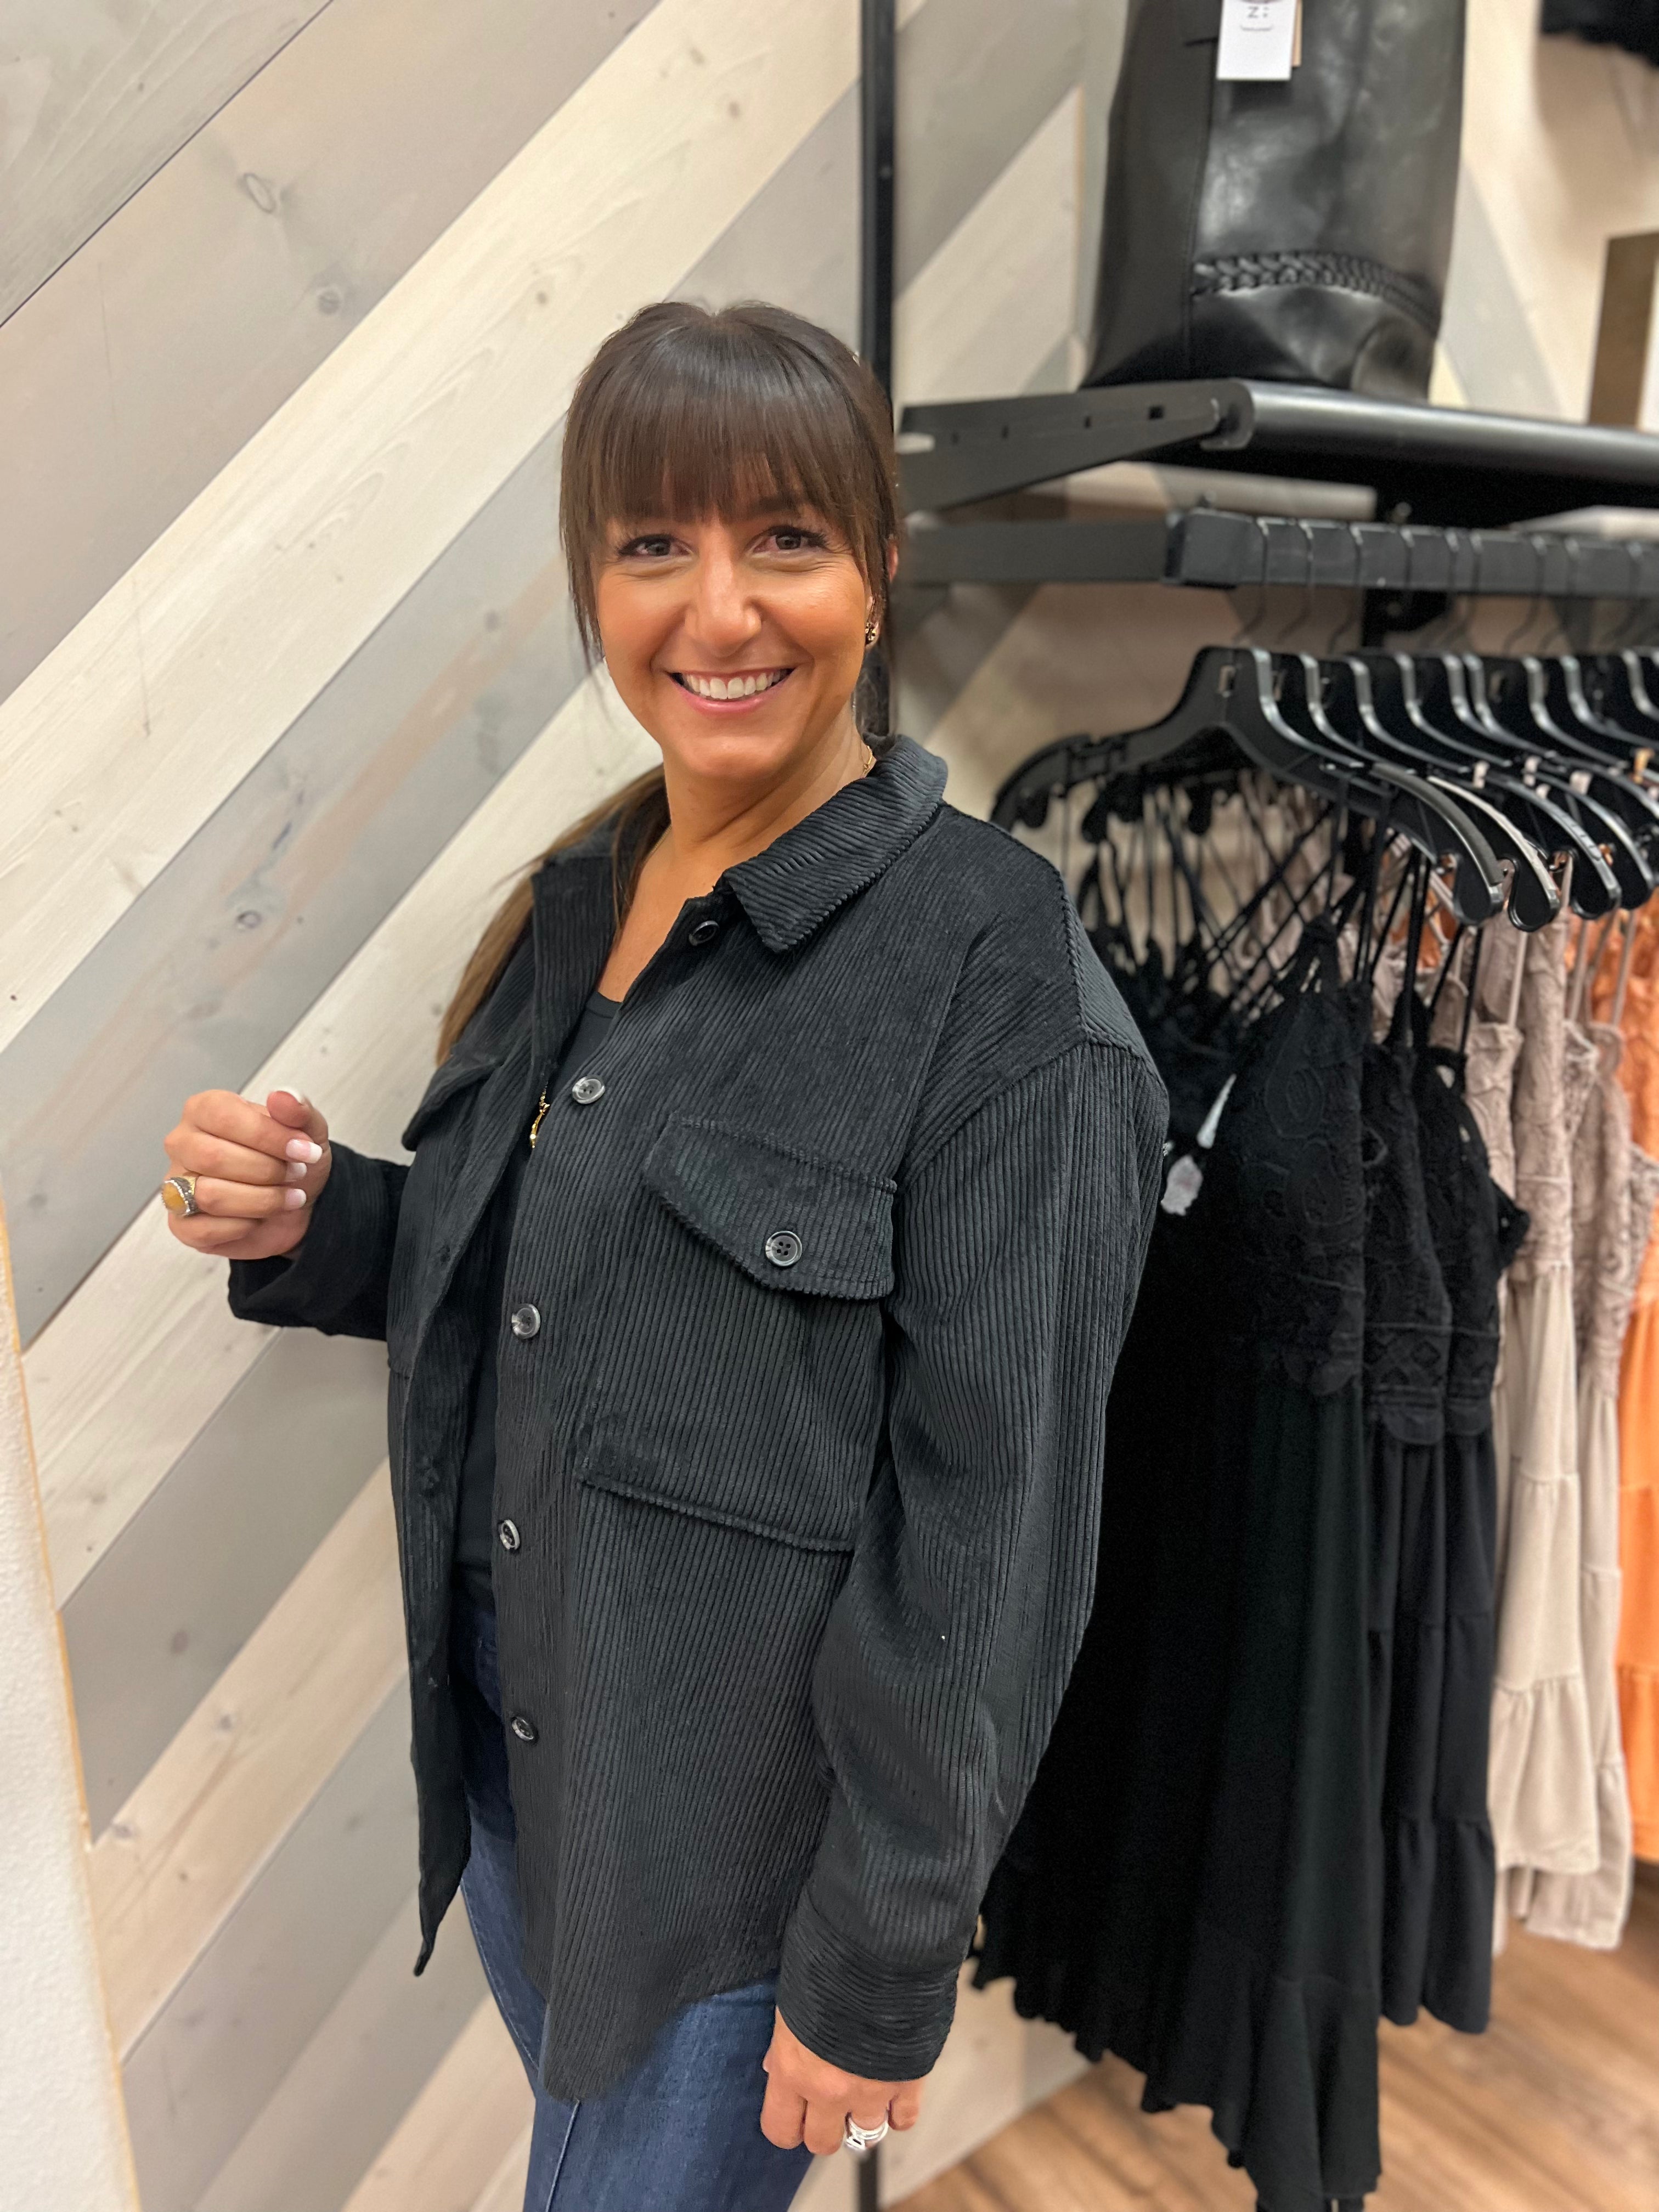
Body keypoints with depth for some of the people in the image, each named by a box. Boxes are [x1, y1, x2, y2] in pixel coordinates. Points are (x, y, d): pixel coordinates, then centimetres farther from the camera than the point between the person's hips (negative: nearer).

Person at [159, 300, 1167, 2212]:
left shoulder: (989, 957, -21)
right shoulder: (572, 902, 1)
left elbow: (991, 1496, -20)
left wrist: (882, 1965, -14)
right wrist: (316, 1223, -9)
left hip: (742, 1820, -7)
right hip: (506, 1734, 7)